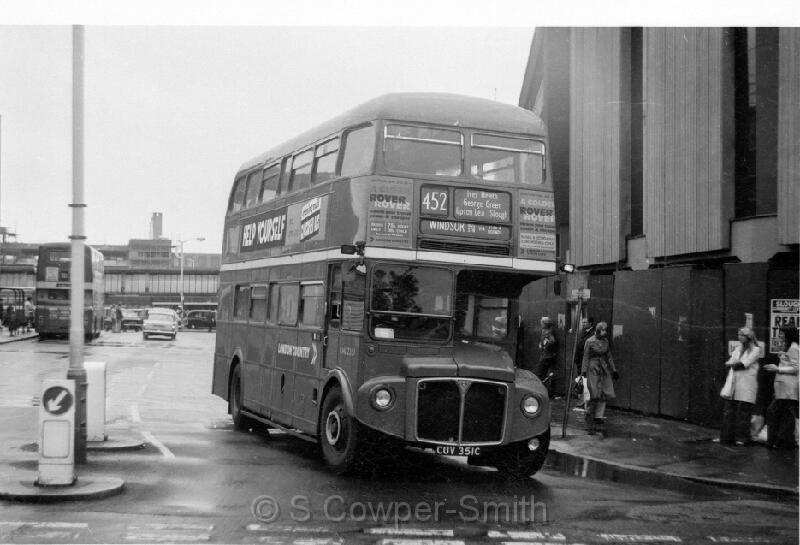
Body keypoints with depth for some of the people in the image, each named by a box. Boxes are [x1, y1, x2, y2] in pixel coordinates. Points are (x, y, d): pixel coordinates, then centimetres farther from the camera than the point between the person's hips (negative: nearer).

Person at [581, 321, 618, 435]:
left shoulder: (605, 341, 10)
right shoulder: (590, 341, -6)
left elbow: (609, 356, 17)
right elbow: (585, 357, -5)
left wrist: (613, 370, 15)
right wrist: (584, 371, -9)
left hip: (604, 370, 6)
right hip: (593, 370, -6)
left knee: (603, 395, 1)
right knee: (594, 395, -9)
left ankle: (599, 420, 6)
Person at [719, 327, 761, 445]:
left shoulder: (756, 350, 1)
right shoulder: (738, 348, 20)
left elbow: (744, 364, -10)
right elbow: (728, 363, 10)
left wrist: (733, 364, 2)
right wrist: (737, 364, -7)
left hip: (746, 384, -6)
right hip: (733, 382, 6)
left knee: (743, 412, -5)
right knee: (728, 410, 3)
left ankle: (742, 438, 3)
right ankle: (726, 437, 8)